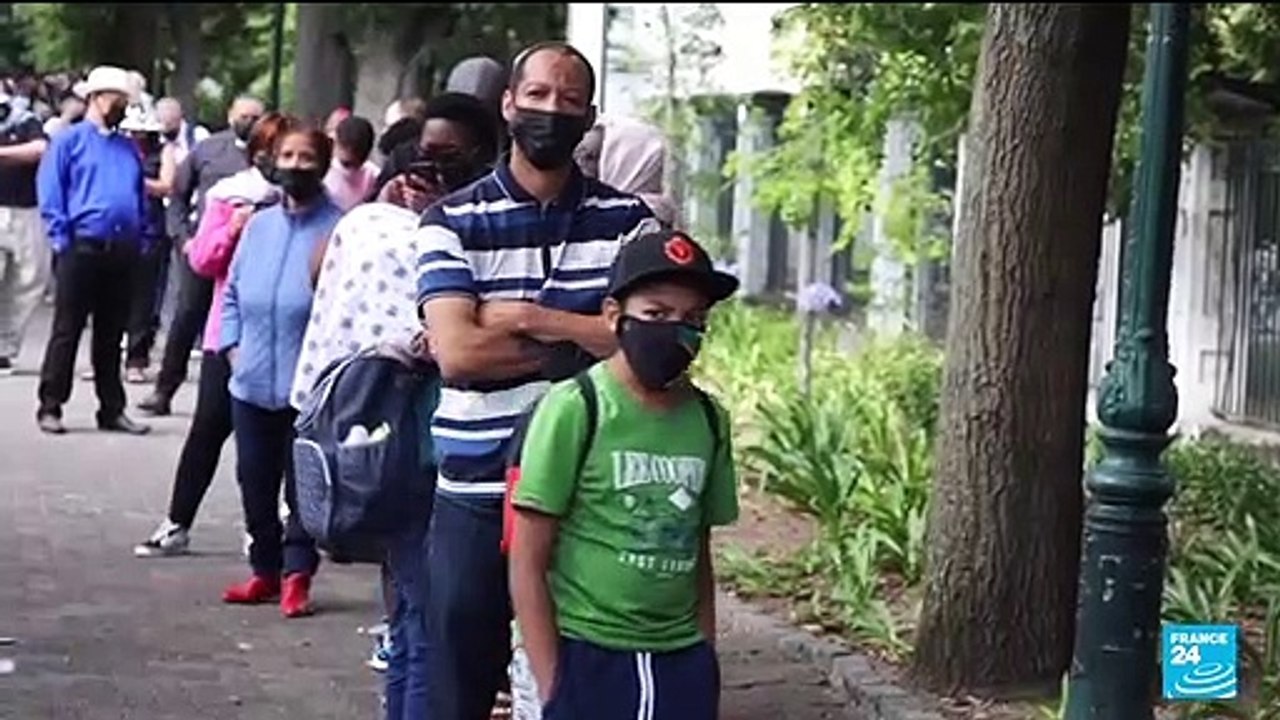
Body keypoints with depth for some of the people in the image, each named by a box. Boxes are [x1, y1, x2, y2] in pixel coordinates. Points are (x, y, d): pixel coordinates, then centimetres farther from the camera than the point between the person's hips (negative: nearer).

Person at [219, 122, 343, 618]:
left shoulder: (338, 229, -9)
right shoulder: (258, 225, 9)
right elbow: (233, 292, 16)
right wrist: (232, 345, 6)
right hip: (252, 382, 6)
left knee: (303, 485, 2)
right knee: (255, 482, 12)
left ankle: (296, 576, 12)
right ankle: (265, 569, 24)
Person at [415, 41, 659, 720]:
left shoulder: (627, 219, 4)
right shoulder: (452, 222, -1)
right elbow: (457, 353, -14)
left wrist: (529, 318, -12)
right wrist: (586, 339, -10)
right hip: (476, 495, -1)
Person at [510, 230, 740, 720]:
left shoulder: (708, 421, 7)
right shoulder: (574, 410, -10)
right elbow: (527, 562, -9)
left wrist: (703, 662, 11)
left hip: (680, 663, 5)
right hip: (586, 658, -5)